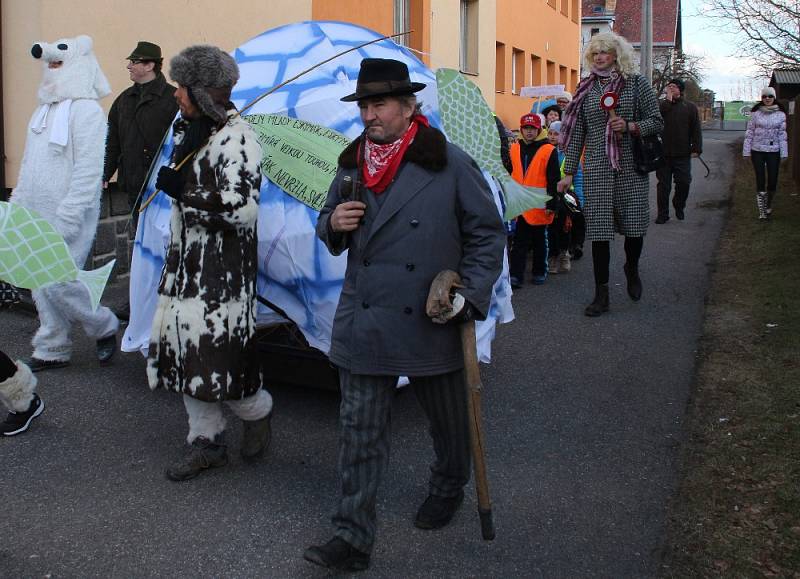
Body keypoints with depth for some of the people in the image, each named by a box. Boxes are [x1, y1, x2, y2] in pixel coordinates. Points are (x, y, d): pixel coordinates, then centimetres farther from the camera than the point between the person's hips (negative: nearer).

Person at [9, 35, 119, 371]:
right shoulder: (44, 110, 15)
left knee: (58, 283, -9)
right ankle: (52, 351, 21)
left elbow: (88, 171, -18)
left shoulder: (86, 111, -12)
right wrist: (16, 204, 17)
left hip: (69, 217, -8)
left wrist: (64, 221, -20)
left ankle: (104, 327, 15)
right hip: (37, 216, 8)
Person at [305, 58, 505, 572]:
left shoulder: (450, 164, -7)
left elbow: (488, 233, -2)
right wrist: (333, 224, -7)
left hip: (431, 324, -3)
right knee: (360, 431, 3)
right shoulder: (352, 165, 7)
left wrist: (470, 294, -12)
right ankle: (353, 538, 11)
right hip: (363, 326, 3)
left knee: (448, 421, 17)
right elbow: (332, 232, 18)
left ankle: (448, 490, 45)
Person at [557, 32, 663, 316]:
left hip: (631, 167, -1)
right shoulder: (585, 89, 8)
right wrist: (569, 172, 6)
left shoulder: (636, 83, 2)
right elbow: (576, 133, 9)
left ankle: (632, 268, 37)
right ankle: (601, 294, 6)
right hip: (596, 169, 1)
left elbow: (657, 121, 3)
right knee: (598, 228, -2)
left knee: (634, 223, 5)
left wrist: (630, 127, -16)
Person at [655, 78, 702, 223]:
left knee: (684, 182, 0)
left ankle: (679, 207, 25)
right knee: (663, 185, 3)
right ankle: (663, 214, 12)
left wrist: (697, 148, -1)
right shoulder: (661, 104, 5)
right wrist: (668, 99, -14)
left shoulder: (690, 107, 7)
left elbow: (696, 129, 6)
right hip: (663, 153, -1)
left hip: (682, 154, 1)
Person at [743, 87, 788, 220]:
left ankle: (768, 205, 26)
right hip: (757, 150, -1)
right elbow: (749, 132, 3)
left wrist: (784, 153, 0)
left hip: (774, 151, 1)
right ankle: (762, 211, 3)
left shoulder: (781, 114, 3)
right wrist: (747, 151, -1)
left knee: (773, 180, 2)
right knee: (760, 180, -2)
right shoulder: (756, 113, 0)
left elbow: (782, 134, 4)